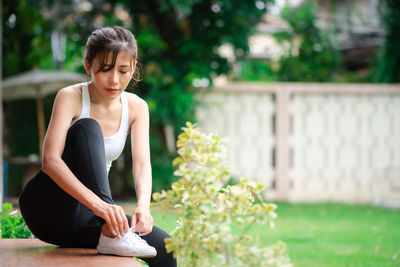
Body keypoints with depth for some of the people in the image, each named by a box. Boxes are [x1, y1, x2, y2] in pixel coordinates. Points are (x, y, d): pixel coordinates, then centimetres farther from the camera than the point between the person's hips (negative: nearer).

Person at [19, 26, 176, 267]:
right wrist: (98, 204, -42)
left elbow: (142, 165, -11)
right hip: (47, 206, -4)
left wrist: (143, 206, -33)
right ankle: (110, 235, -39)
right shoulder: (70, 98, -14)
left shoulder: (136, 107, 1)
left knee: (163, 248, -21)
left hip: (84, 219, 4)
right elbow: (50, 160, -28)